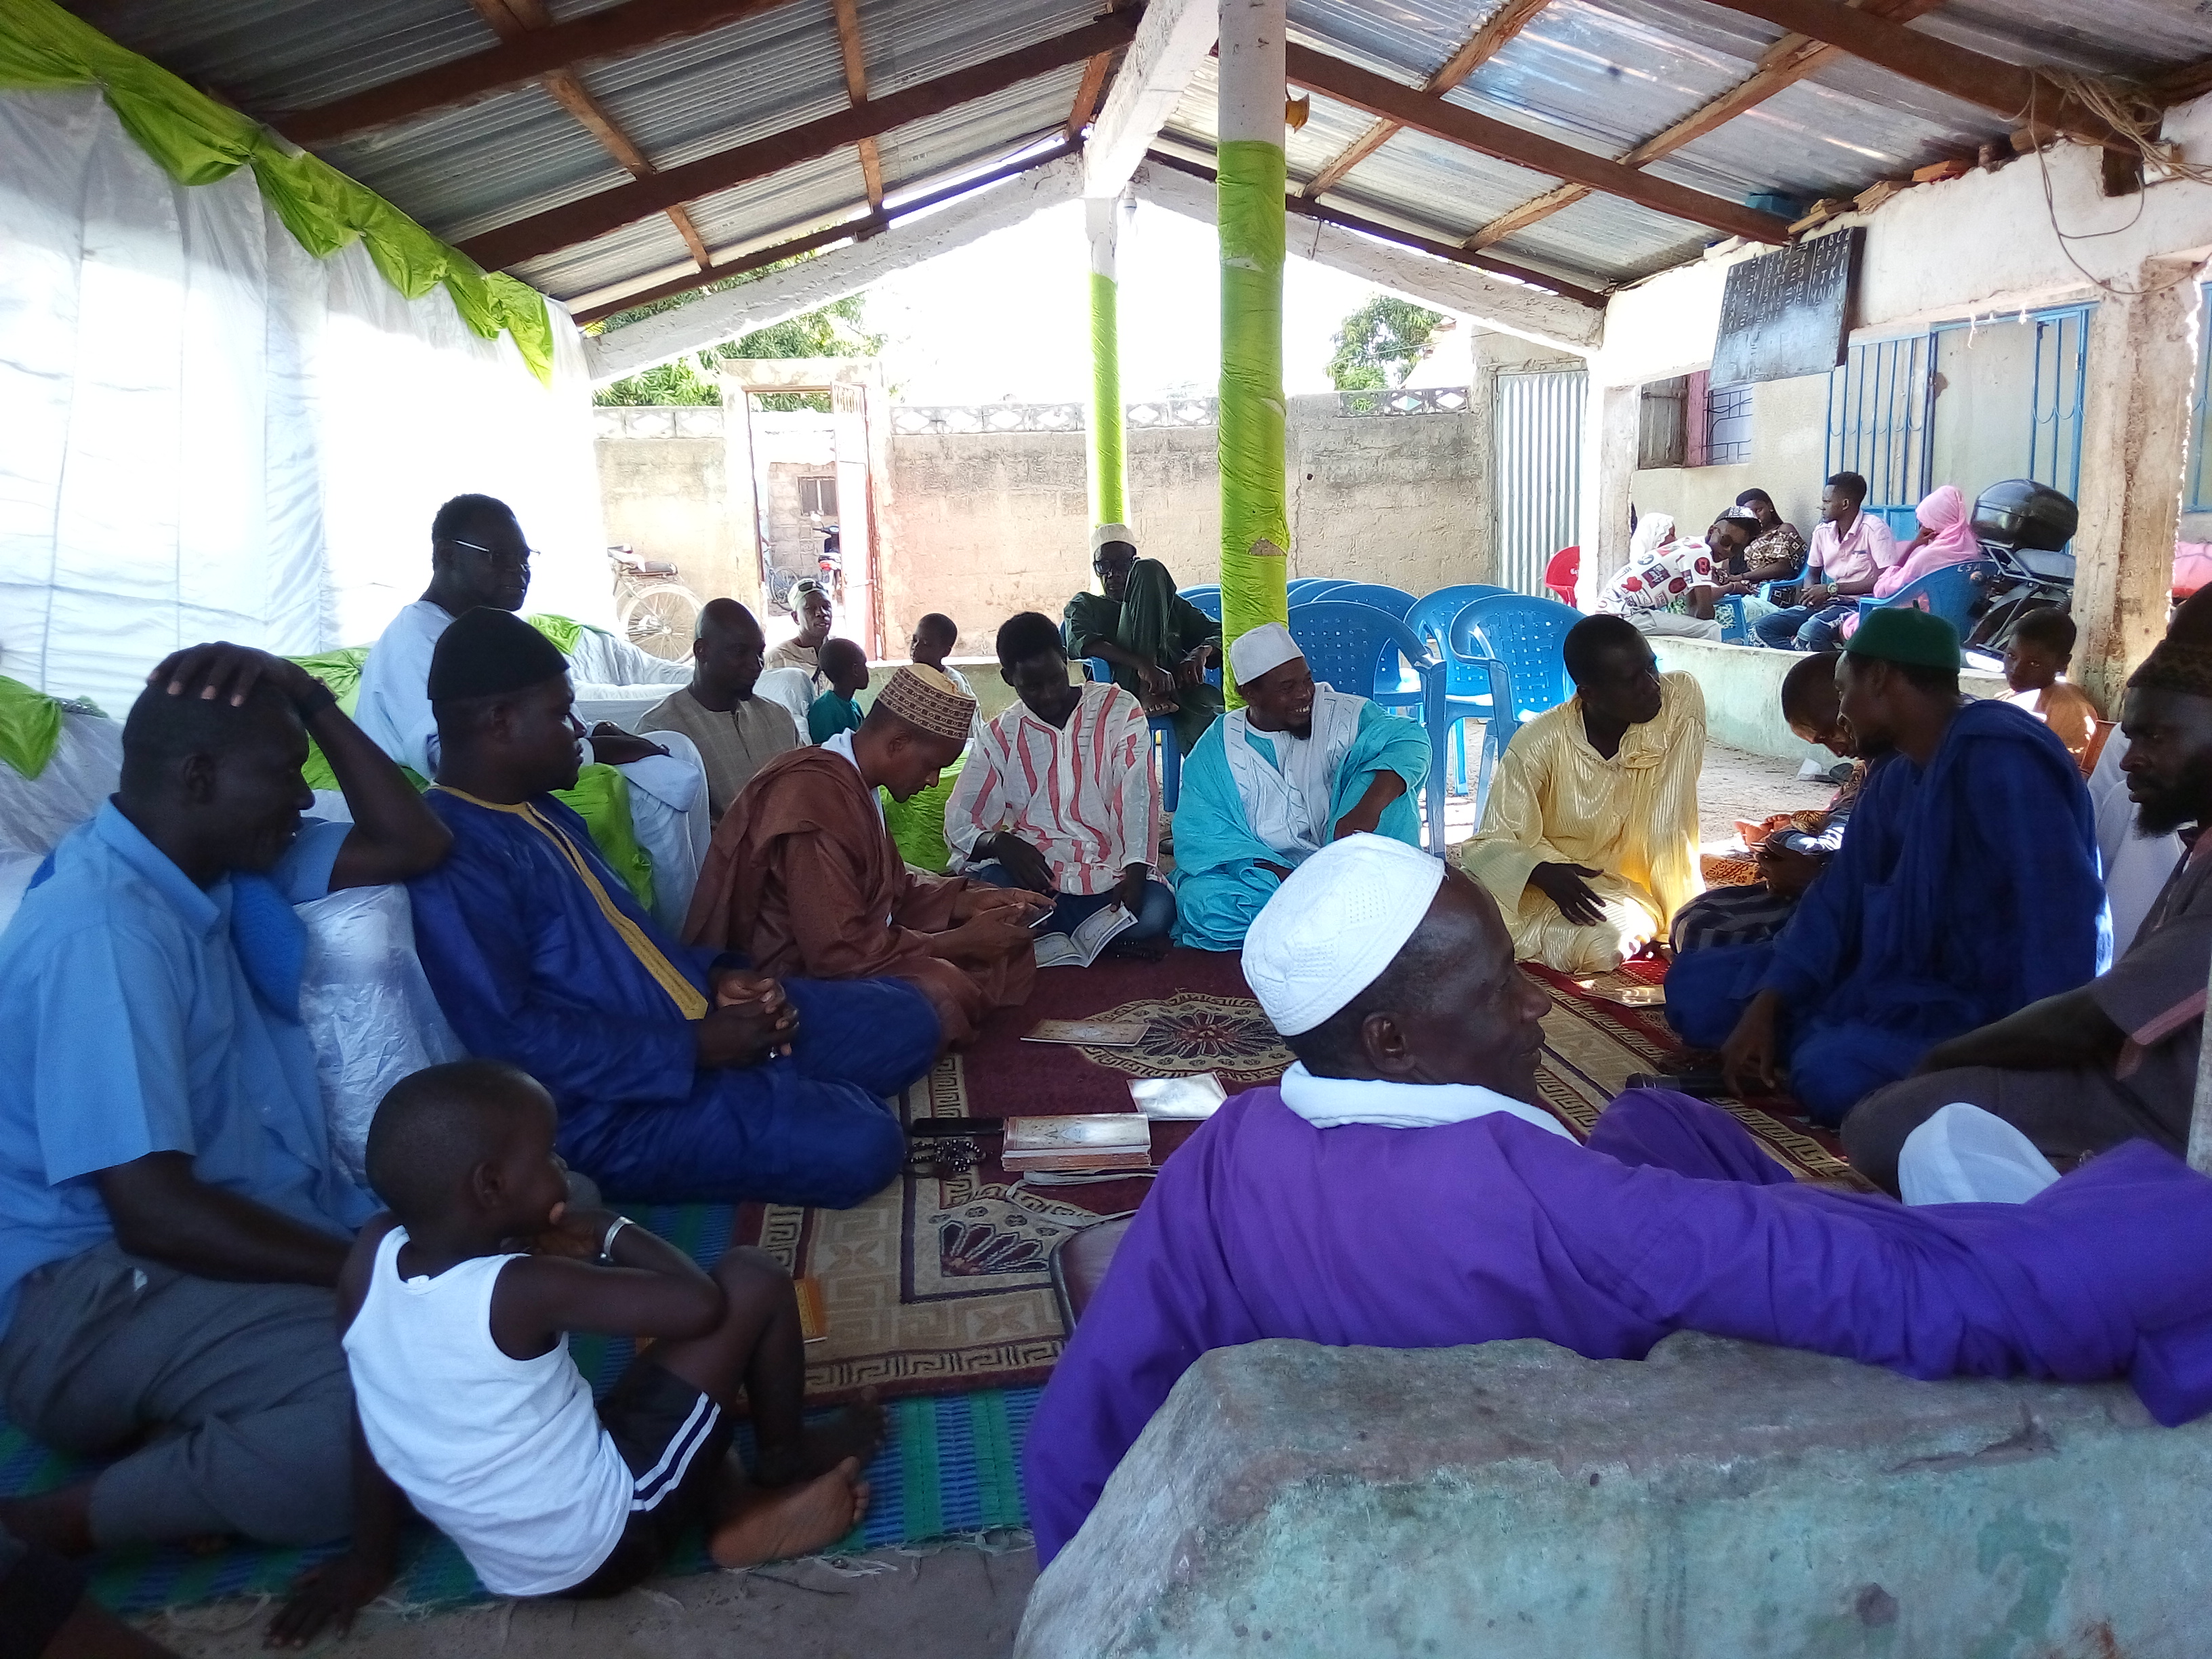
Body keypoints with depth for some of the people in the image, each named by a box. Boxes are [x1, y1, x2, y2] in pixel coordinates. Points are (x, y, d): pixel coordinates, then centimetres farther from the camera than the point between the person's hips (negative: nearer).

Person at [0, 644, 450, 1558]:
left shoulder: (220, 862, 7)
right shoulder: (101, 929, -21)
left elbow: (413, 847, 11)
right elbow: (155, 1214, -26)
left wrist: (313, 702, -1)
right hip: (100, 1291, -10)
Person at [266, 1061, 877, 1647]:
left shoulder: (371, 1255, -8)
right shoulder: (520, 1291, -27)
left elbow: (386, 1420, 4)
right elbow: (700, 1303, -24)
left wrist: (370, 1553, 16)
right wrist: (611, 1231, -8)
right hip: (607, 1543, -8)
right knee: (752, 1281, -7)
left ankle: (731, 1507, 11)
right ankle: (784, 1462, 15)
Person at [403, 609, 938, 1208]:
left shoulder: (545, 813, 14)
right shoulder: (448, 852, -19)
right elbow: (509, 1038, -26)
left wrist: (717, 974, 3)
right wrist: (693, 1047, -22)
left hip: (702, 1020, 10)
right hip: (617, 1106, -10)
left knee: (903, 1018, 4)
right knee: (857, 1146, -25)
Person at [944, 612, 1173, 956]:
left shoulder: (1119, 711, 4)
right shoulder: (999, 737, 8)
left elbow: (1137, 798, -6)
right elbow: (960, 823, 3)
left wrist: (1135, 871, -22)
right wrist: (1000, 844, -21)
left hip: (1109, 871, -1)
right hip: (1032, 871, 1)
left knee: (1156, 911, -32)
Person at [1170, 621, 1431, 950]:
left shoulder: (1339, 714, -4)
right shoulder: (1216, 751, -4)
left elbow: (1411, 739, -17)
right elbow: (1202, 836, -10)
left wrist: (1369, 806, -37)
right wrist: (1281, 877, -25)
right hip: (1263, 871, 0)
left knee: (1382, 776, -20)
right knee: (1201, 901, -31)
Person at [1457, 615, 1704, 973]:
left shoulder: (1682, 702, -16)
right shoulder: (1539, 743, -23)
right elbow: (1492, 843, -19)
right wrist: (1545, 874, -39)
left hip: (1628, 880, 5)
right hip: (1555, 883, -5)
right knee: (1604, 941, -31)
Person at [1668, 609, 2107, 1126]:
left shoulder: (2001, 757, -22)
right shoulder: (1894, 775, 7)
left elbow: (2061, 919, -28)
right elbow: (1841, 898, 5)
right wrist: (1764, 1010, -7)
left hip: (1984, 1007, -9)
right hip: (1897, 976, 9)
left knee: (1831, 1073, -36)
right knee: (1695, 985, 2)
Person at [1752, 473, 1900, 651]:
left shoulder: (1873, 529, -10)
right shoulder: (1822, 531, 9)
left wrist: (1832, 589, -18)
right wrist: (1811, 591, -3)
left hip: (1860, 604, -7)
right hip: (1828, 602, 7)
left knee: (1810, 631, -37)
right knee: (1762, 628, -12)